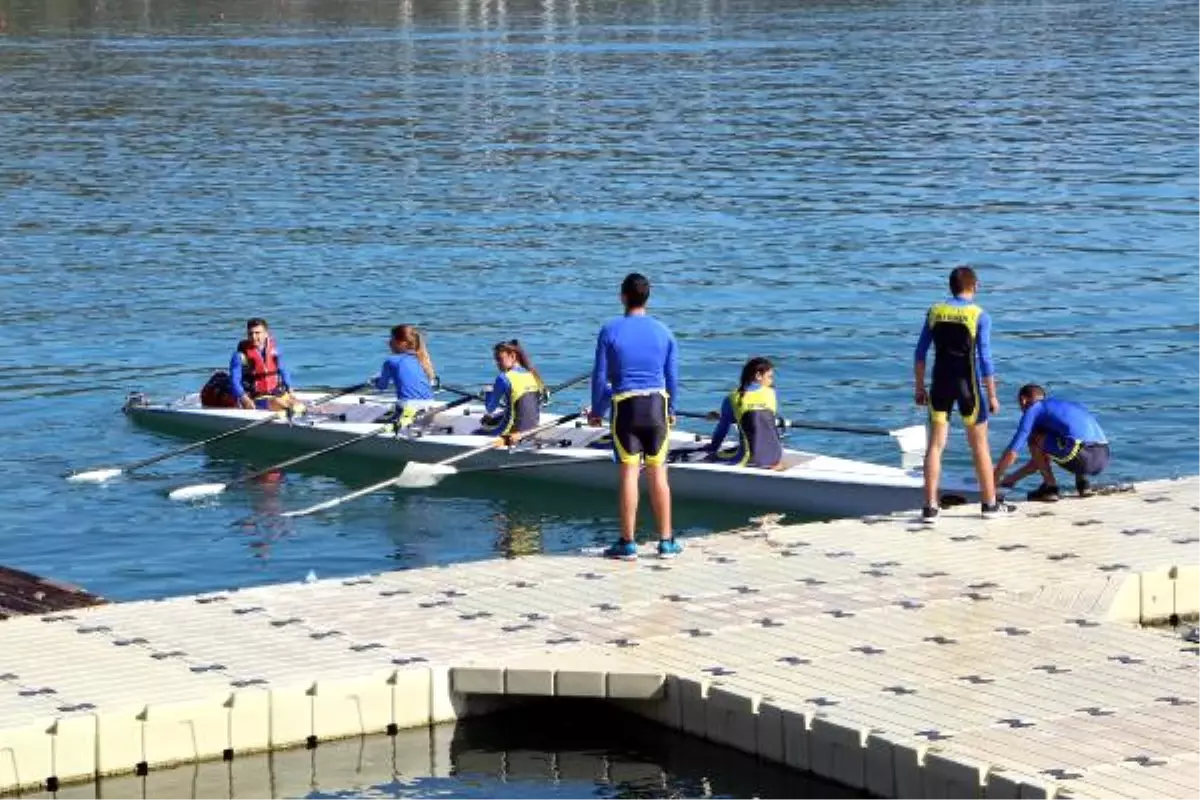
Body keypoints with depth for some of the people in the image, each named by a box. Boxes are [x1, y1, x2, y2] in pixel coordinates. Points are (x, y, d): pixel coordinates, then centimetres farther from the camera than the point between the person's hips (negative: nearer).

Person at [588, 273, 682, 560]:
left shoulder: (610, 331, -4)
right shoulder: (663, 332, 3)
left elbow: (600, 376, -2)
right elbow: (672, 377, 8)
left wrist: (596, 411, 12)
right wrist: (671, 410, 23)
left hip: (625, 406, -2)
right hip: (656, 406, 2)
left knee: (629, 473, -1)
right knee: (658, 473, 6)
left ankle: (628, 543, 1)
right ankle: (666, 542, 9)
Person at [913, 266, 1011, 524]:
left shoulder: (935, 311, 3)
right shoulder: (980, 316, -8)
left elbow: (920, 353, 3)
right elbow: (984, 359, -10)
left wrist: (919, 387, 12)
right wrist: (992, 396, -3)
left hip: (940, 386, 3)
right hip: (967, 385, -3)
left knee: (935, 445, 4)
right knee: (980, 446, 10)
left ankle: (930, 507, -2)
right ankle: (989, 504, 19)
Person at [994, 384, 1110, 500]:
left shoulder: (1033, 409, 11)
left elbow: (1012, 453, 4)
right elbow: (1041, 458, 42)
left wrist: (995, 479, 17)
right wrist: (1011, 479, 46)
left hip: (1082, 457, -8)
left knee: (1033, 437, 13)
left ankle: (1050, 487, 7)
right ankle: (1083, 482, 15)